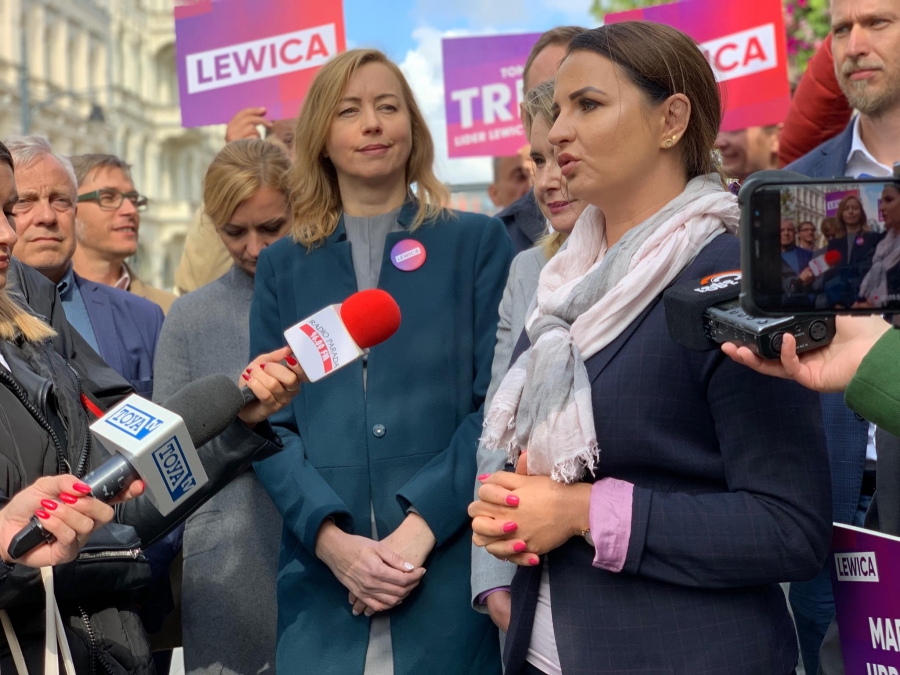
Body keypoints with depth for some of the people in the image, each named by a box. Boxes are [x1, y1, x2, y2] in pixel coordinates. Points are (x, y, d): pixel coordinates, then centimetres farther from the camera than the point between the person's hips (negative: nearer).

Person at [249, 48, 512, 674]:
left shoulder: (477, 242, 5)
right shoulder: (283, 265, 11)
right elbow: (269, 422, 4)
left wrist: (423, 524, -14)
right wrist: (333, 539, -12)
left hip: (450, 571, -1)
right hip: (323, 580, 2)